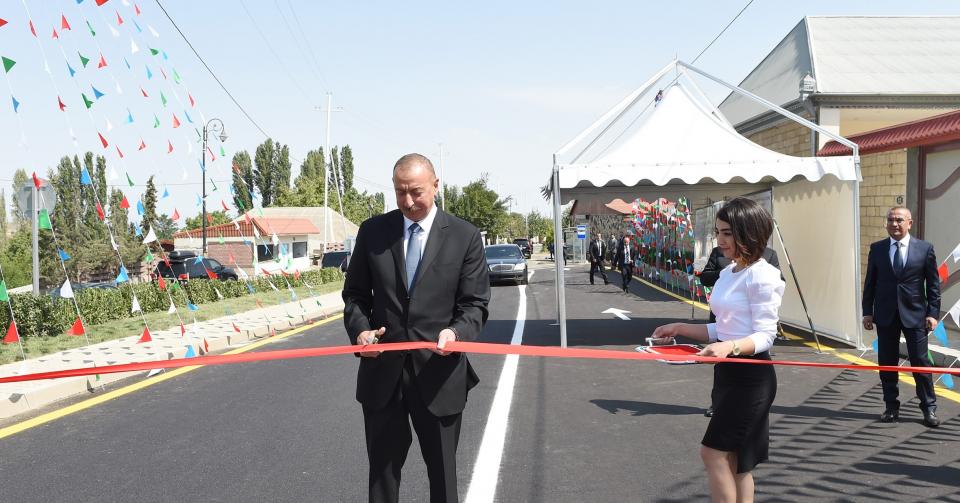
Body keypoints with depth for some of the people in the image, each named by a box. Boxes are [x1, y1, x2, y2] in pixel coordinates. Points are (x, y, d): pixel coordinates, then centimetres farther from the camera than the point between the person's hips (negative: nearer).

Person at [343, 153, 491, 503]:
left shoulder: (465, 237, -2)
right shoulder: (373, 231, 4)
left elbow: (475, 303, -2)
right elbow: (355, 293, 9)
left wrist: (457, 332, -23)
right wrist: (360, 328, -11)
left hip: (438, 373, -1)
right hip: (382, 372, 2)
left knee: (442, 473, 11)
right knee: (382, 471, 13)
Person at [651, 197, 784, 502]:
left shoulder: (760, 275, -16)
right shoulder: (728, 273, 11)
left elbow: (765, 336, -18)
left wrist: (729, 348, -34)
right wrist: (680, 329, 9)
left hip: (750, 376, -9)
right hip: (728, 372, 9)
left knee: (713, 452, -7)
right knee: (734, 461, 12)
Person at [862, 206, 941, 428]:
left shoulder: (925, 248, 1)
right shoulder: (876, 249, 5)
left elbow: (933, 284, 2)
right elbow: (870, 282, 8)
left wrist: (933, 313, -4)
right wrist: (867, 312, 3)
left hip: (914, 314, -2)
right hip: (885, 315, 2)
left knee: (921, 362, 0)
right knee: (887, 363, 6)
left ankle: (929, 409, 10)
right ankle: (891, 407, 16)